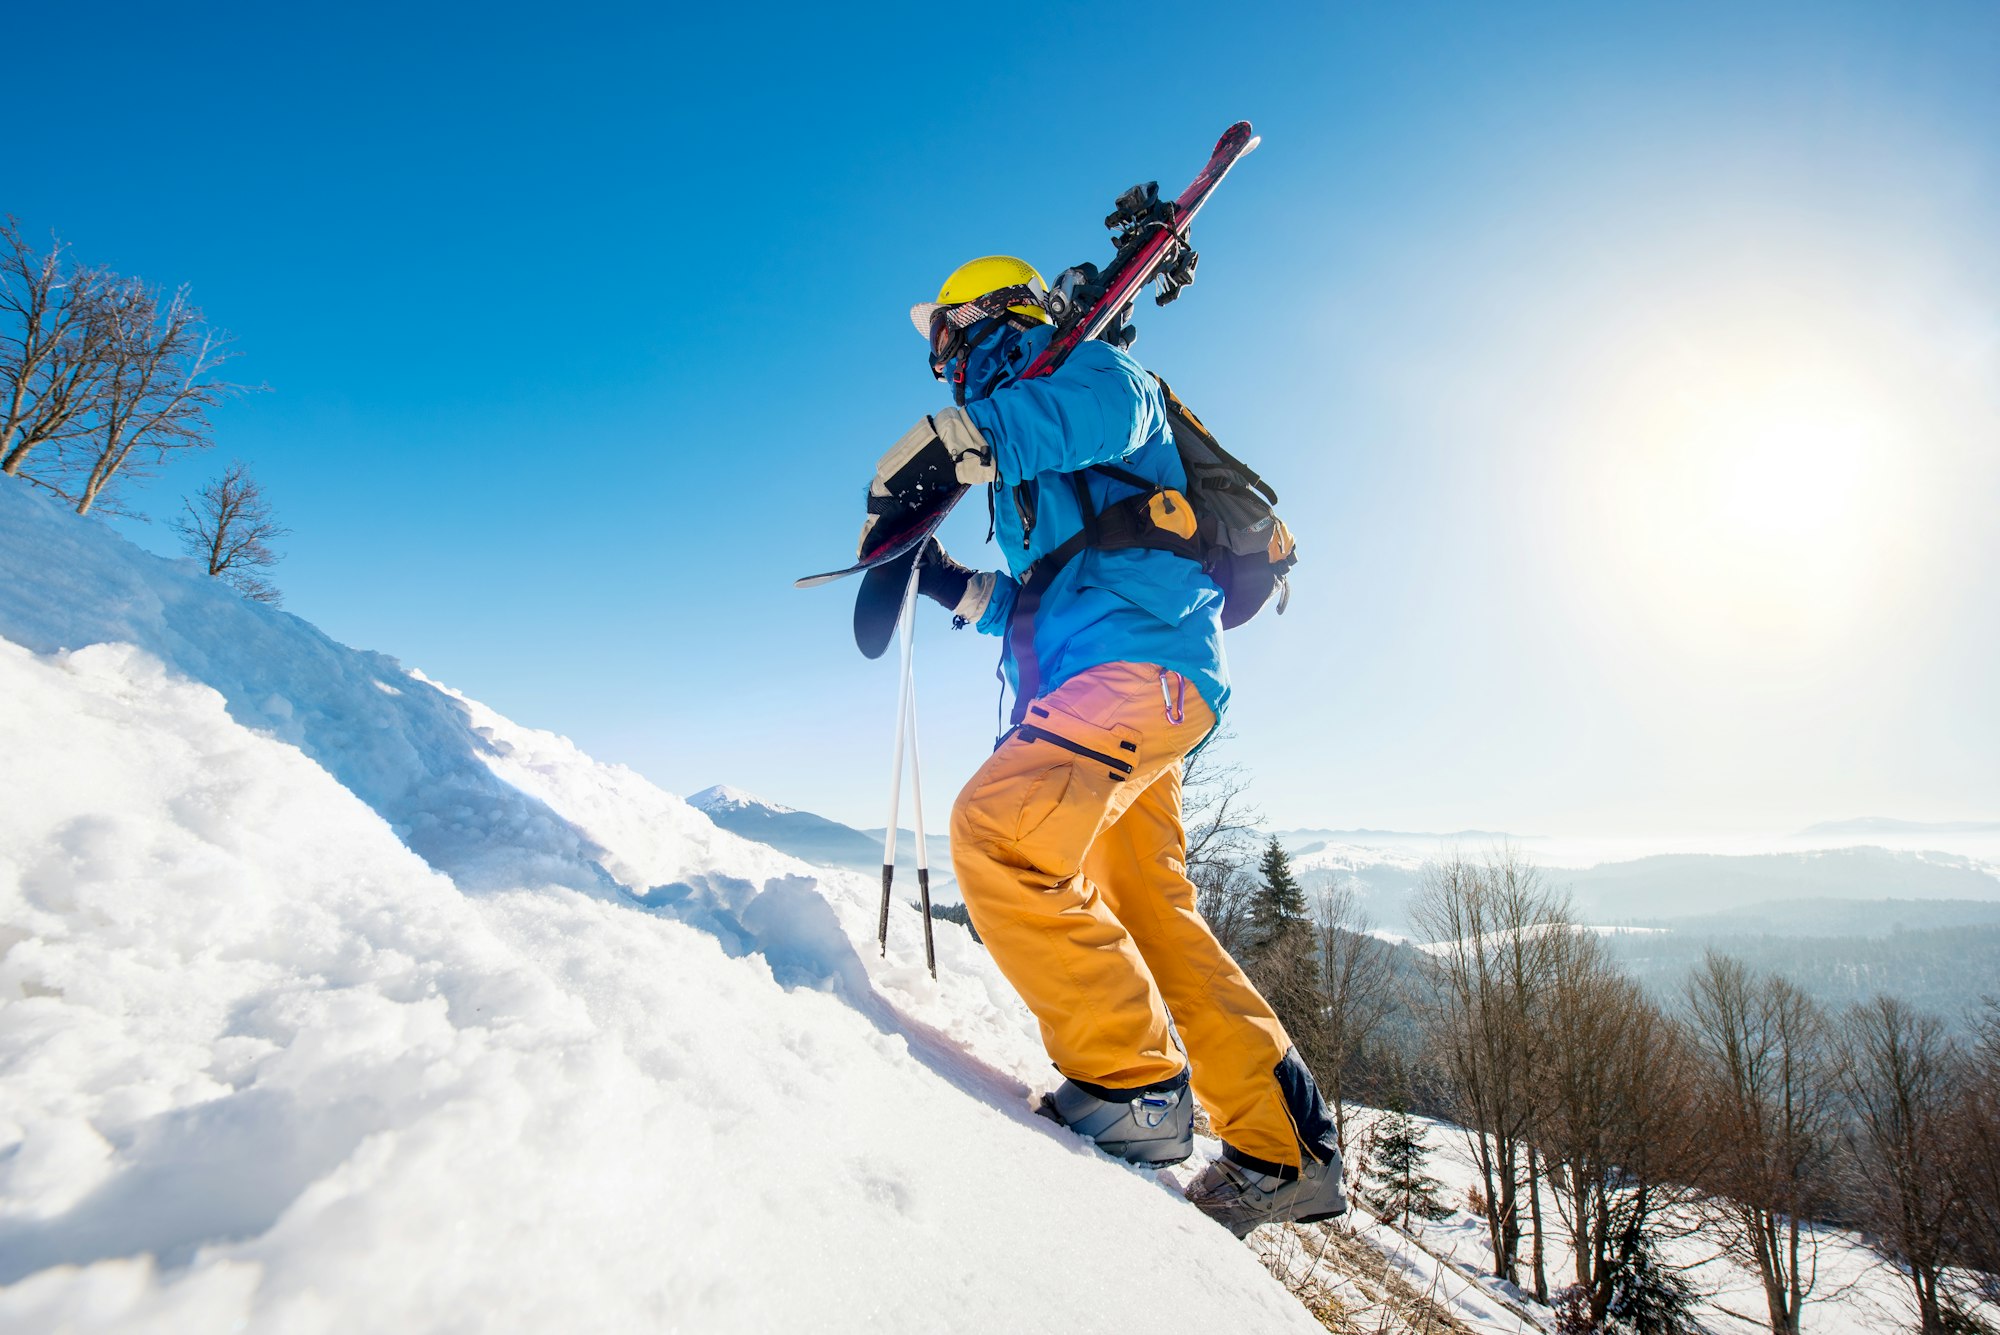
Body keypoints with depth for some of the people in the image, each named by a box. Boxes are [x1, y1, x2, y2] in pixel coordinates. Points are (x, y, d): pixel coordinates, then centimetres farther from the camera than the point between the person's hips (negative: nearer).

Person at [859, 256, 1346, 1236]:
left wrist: (958, 440, -24)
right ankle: (1281, 1150, 20)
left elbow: (1110, 403, -19)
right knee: (1153, 924, 10)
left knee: (997, 830, -26)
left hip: (1139, 652, -10)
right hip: (1118, 676, 10)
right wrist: (954, 585, 21)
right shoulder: (1030, 465, 33)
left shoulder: (1075, 361, 8)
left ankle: (1134, 1081, -13)